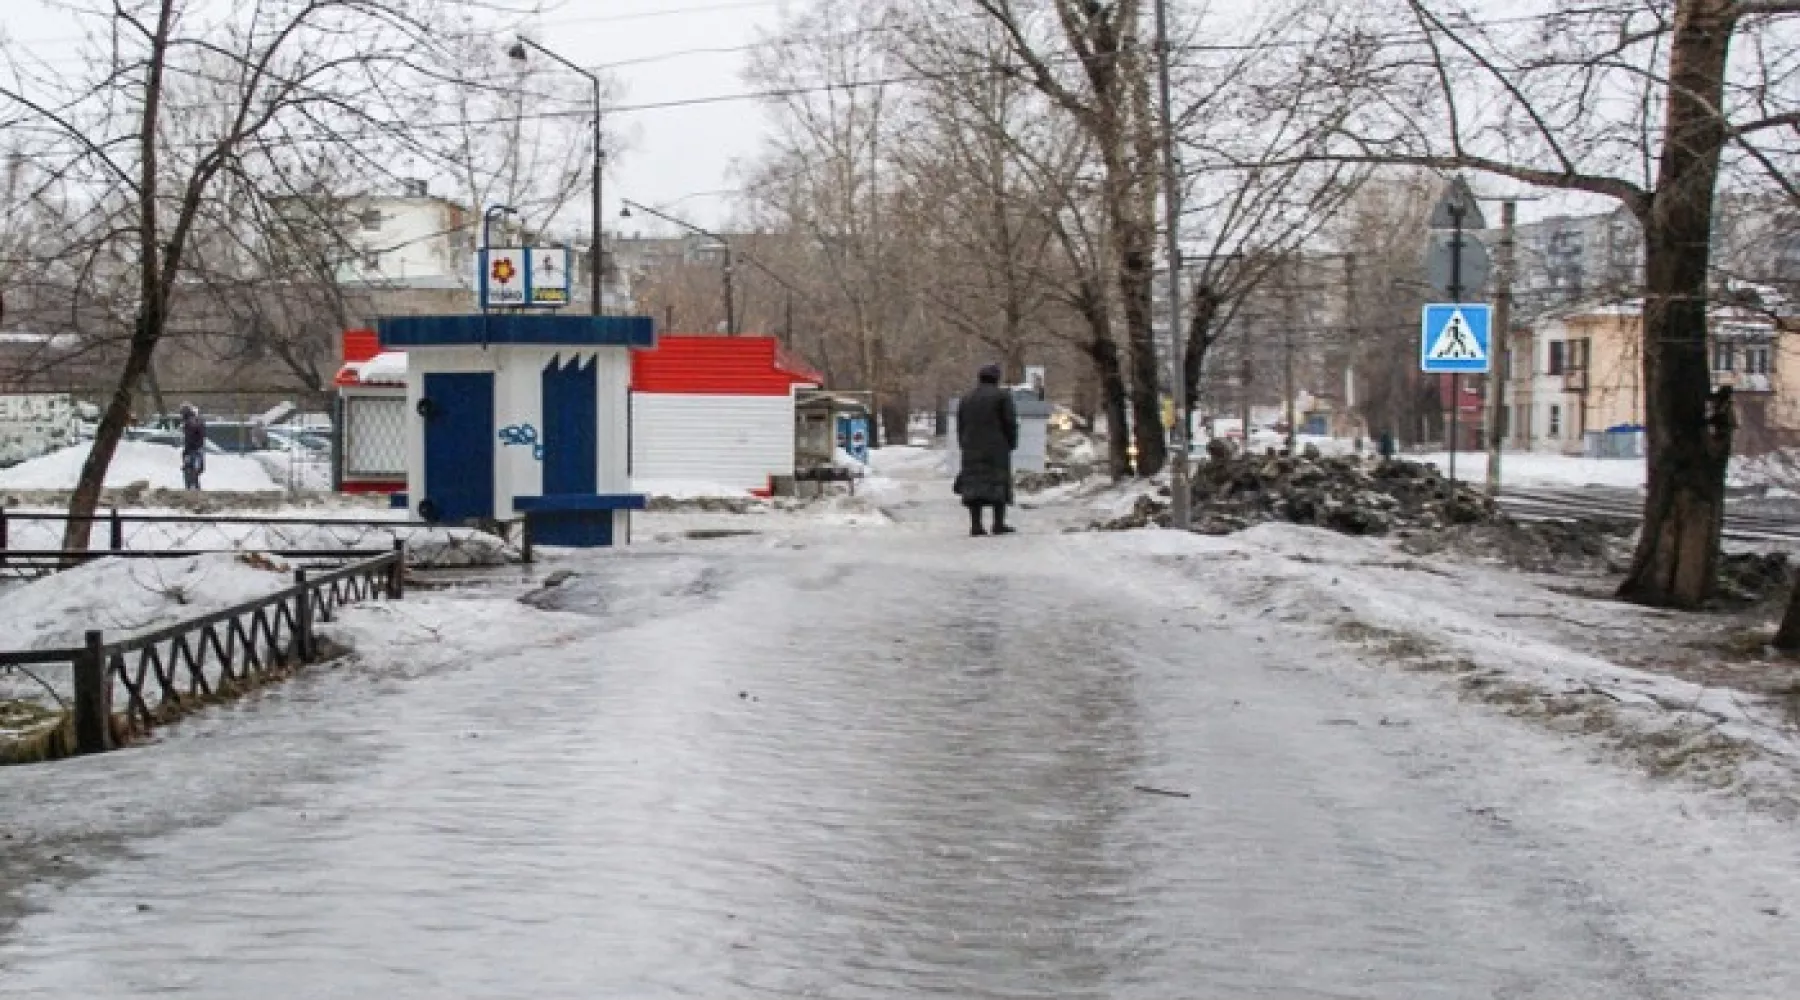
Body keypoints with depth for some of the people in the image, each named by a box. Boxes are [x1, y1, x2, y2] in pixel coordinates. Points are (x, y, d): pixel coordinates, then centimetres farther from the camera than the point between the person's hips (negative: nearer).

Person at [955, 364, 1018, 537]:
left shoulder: (966, 399, 11)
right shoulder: (1002, 396, -3)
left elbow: (960, 427, 11)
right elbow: (1010, 422, -8)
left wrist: (964, 447, 16)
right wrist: (1011, 443, 4)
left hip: (972, 449, 4)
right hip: (997, 448, -4)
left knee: (974, 484, 3)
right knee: (999, 483, 2)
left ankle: (975, 525, -4)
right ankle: (999, 523, -3)